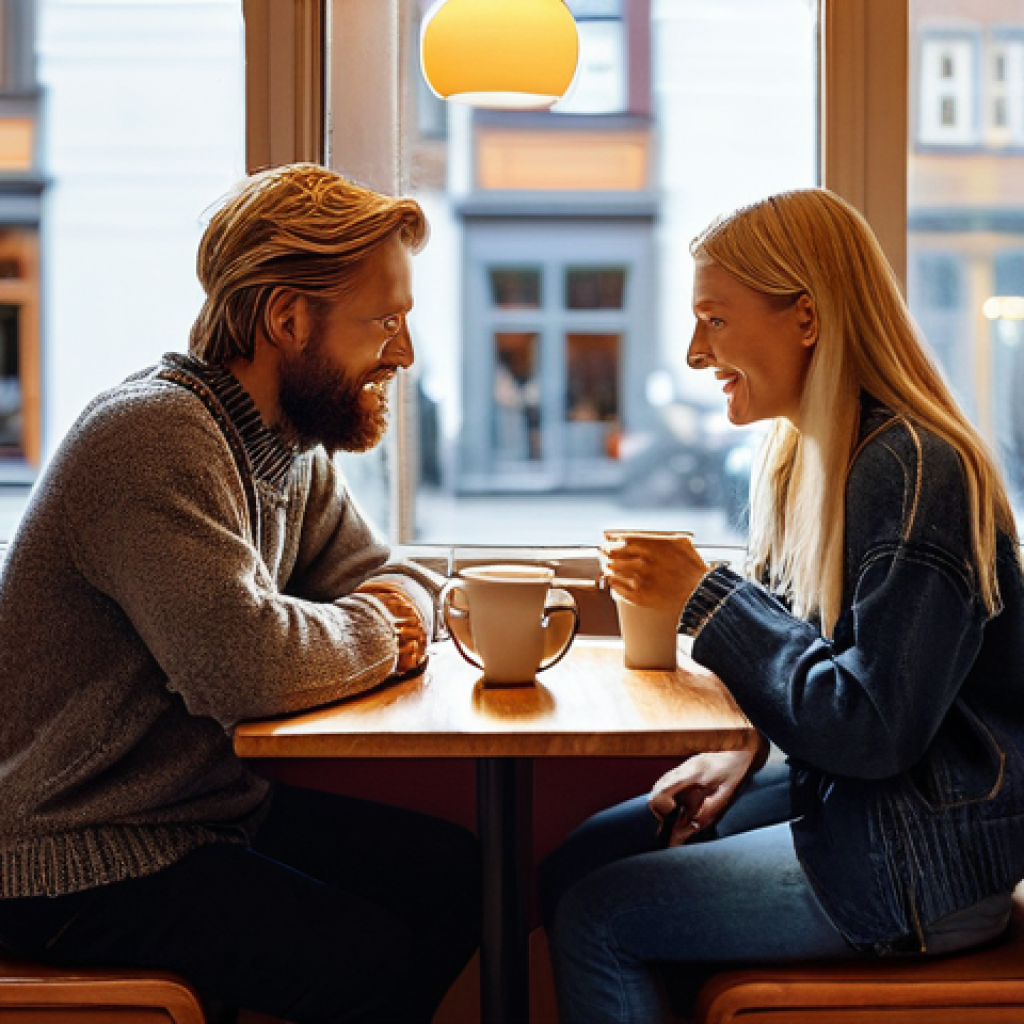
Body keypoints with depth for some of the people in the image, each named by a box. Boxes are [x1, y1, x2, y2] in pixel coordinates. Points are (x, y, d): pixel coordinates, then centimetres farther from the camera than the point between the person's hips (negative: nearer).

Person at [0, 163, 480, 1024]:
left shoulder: (296, 450, 7)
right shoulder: (154, 435, -23)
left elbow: (389, 572, 18)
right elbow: (243, 665, -34)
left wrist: (397, 602, -7)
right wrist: (370, 631, -14)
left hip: (218, 806, 9)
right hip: (75, 862, -9)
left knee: (462, 878, 2)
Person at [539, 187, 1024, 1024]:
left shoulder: (914, 473, -23)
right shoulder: (801, 457, 6)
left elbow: (875, 726, -25)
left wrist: (706, 598, -20)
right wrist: (746, 750, -3)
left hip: (928, 855, -9)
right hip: (835, 791, 9)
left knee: (596, 918, -9)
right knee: (574, 865, 8)